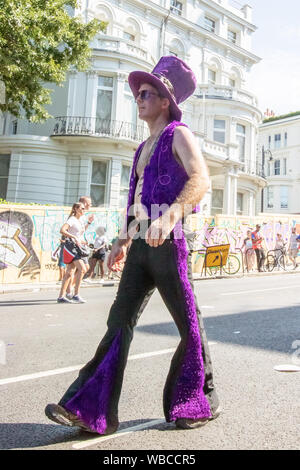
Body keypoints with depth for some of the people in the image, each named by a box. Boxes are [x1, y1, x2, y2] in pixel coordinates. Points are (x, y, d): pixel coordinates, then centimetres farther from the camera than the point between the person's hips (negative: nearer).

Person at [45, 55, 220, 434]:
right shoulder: (145, 147, 24)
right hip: (140, 246, 8)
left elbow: (201, 179, -21)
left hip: (168, 243, -8)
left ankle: (201, 403, 22)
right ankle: (93, 410, 4)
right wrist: (123, 241, 25)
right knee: (120, 320, 0)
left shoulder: (178, 135, -1)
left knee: (188, 325, 4)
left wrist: (171, 215, -38)